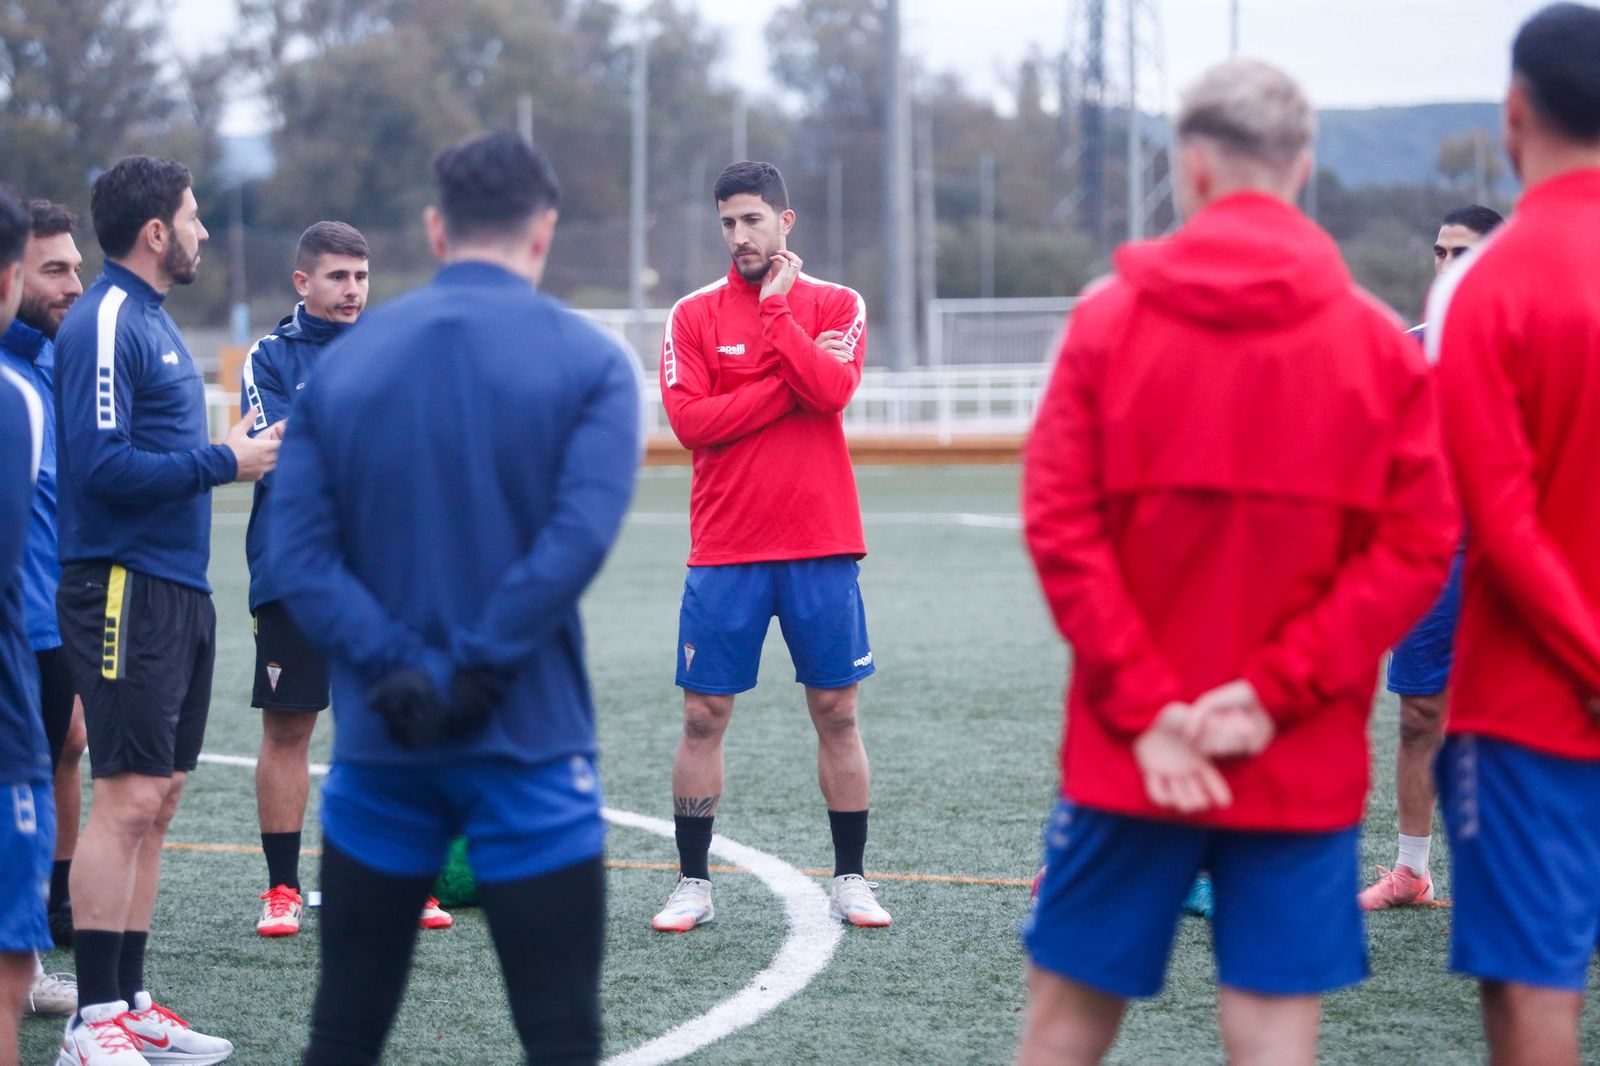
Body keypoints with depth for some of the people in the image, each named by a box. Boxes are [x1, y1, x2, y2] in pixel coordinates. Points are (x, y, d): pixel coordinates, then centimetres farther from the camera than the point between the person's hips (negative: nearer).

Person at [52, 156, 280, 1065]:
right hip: (127, 589, -10)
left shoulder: (153, 320, 17)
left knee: (158, 799, 11)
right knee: (129, 800, -10)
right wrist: (221, 461, -15)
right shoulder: (104, 324, -13)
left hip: (178, 589, 10)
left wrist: (234, 454, 8)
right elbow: (102, 463, -21)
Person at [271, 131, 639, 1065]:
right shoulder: (588, 360, -2)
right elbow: (579, 536, -17)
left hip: (380, 744, 3)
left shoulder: (343, 360, 7)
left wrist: (396, 673, -9)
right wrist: (480, 669, -14)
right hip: (528, 742, -3)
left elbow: (299, 553, -3)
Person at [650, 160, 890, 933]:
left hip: (820, 547, 0)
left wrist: (774, 307, -11)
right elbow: (689, 419, -9)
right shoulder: (694, 314, 4)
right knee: (704, 716, 2)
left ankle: (851, 879, 15)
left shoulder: (836, 305, 4)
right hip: (724, 550, 0)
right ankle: (693, 884, 11)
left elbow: (831, 388, -15)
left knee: (836, 713, 5)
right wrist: (787, 388, -12)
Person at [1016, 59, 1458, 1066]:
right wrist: (1277, 691, -8)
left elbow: (1060, 527, -7)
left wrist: (1145, 709, -8)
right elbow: (1417, 547, -5)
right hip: (1308, 761, 0)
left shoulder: (1111, 318, -1)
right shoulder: (1380, 342, 0)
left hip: (1128, 748, 0)